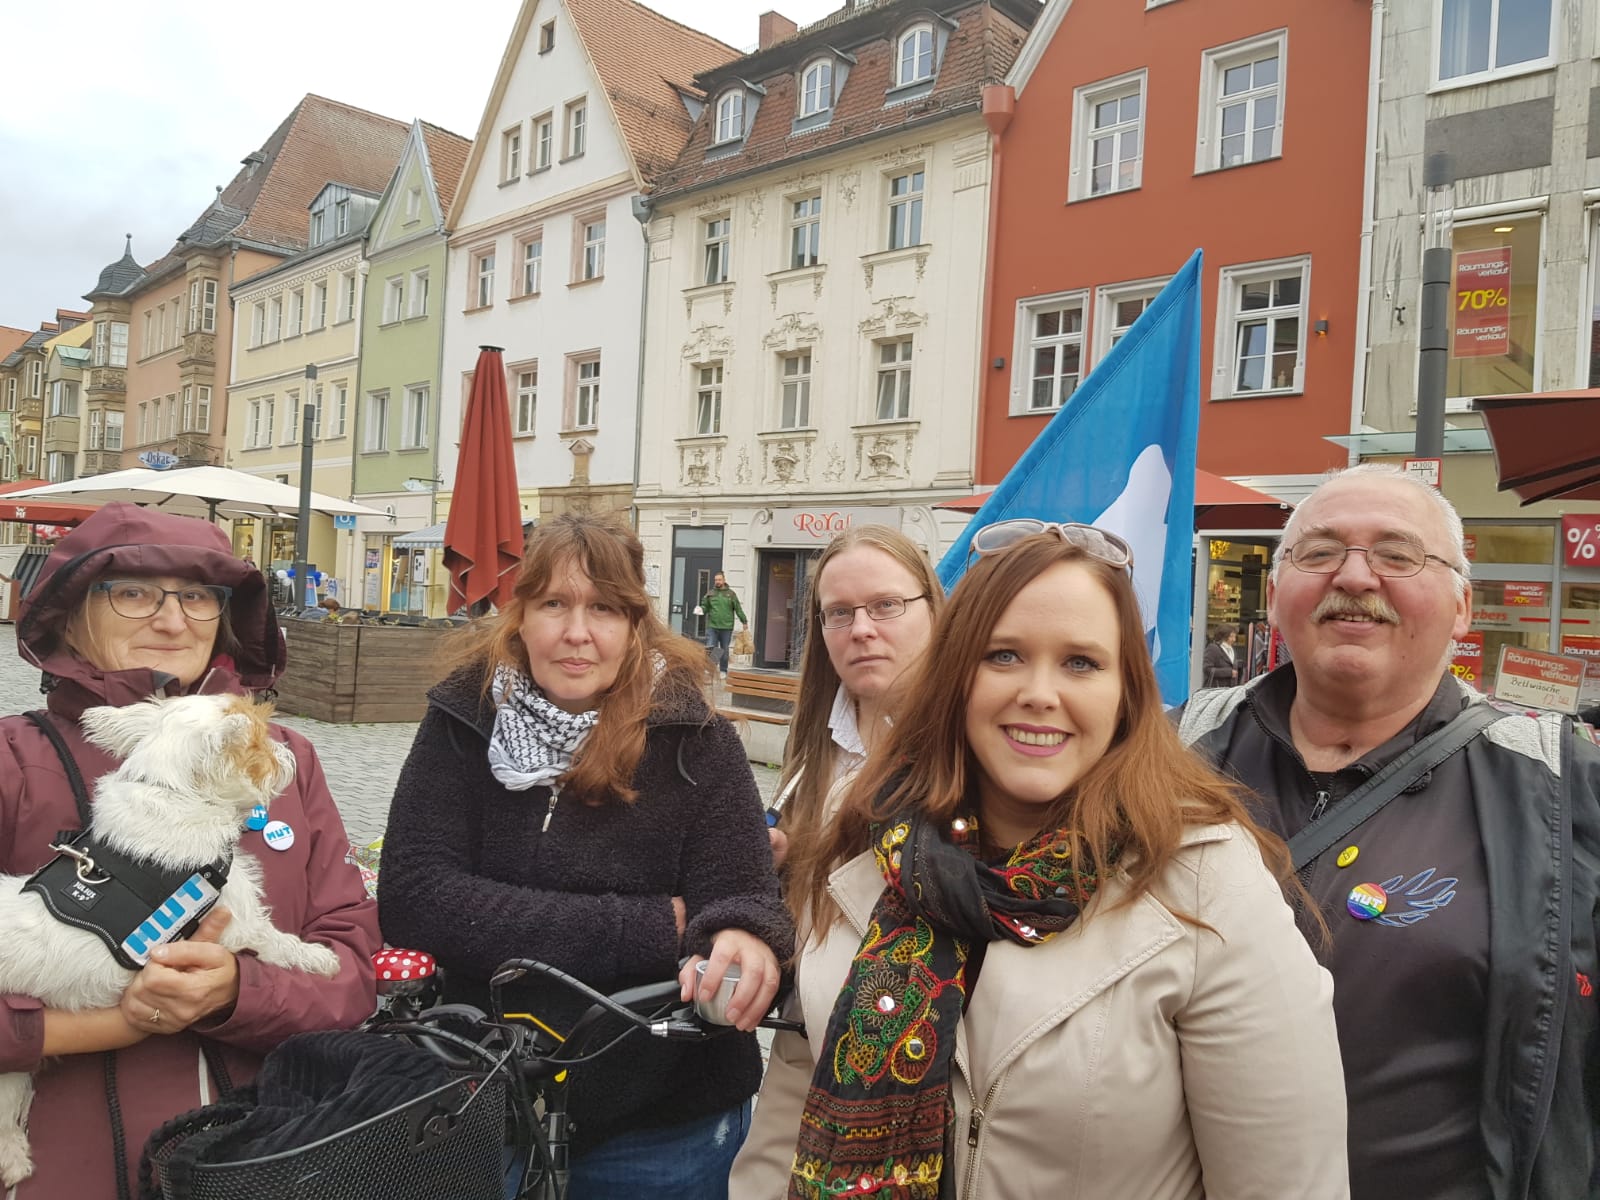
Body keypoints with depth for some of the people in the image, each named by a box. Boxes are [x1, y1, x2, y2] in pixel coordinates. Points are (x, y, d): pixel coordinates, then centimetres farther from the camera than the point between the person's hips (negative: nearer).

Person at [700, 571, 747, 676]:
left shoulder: (731, 594, 6)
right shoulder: (710, 594, 8)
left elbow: (738, 609, 7)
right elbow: (705, 606, 9)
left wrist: (744, 621, 5)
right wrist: (701, 609, -14)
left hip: (726, 627, -1)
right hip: (712, 627, 1)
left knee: (724, 650, 6)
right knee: (710, 648, -6)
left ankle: (723, 671, 15)